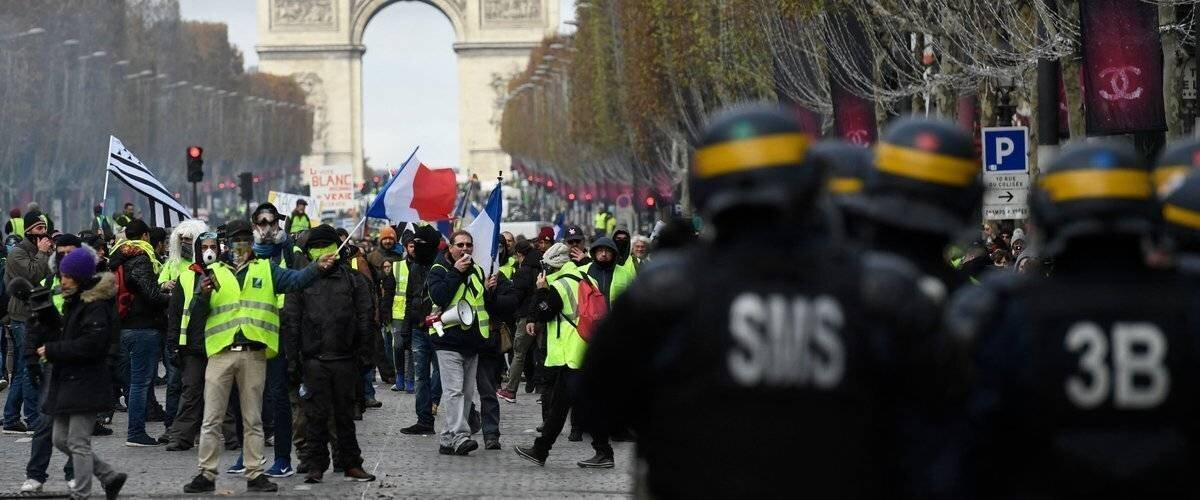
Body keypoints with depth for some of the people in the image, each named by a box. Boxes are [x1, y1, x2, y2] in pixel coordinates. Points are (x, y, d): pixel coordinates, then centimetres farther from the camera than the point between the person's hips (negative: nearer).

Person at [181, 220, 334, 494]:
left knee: (253, 420, 7)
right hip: (221, 353, 0)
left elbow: (295, 279, -3)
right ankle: (207, 474, 7)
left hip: (254, 354, 0)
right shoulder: (214, 272, 10)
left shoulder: (266, 270, 11)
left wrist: (316, 266, -20)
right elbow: (197, 315, 6)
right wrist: (204, 295, -14)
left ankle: (255, 474, 11)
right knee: (212, 419, 1)